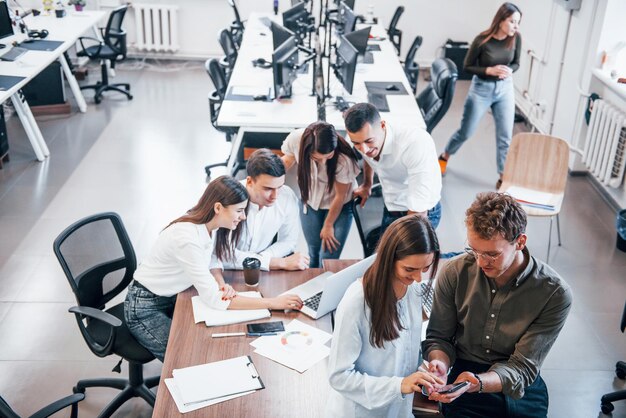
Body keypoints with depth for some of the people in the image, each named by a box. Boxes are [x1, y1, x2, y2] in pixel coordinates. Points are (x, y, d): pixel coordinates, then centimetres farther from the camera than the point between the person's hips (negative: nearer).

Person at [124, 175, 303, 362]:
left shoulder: (210, 225, -9)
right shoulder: (187, 237, -34)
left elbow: (212, 261, 7)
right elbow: (213, 299, -34)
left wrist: (222, 285, -17)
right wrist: (271, 303, -34)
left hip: (173, 298, 8)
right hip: (146, 308, -8)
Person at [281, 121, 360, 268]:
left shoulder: (344, 160, -36)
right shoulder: (295, 139, -29)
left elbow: (340, 196, -18)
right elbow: (288, 159, -3)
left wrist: (328, 225, -5)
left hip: (340, 205, -3)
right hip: (310, 201, 3)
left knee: (327, 259, -6)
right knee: (314, 254, 15)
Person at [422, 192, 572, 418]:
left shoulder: (555, 293, -13)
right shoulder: (455, 273, -8)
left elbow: (522, 368, -14)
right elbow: (438, 337, 2)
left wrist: (477, 383, -33)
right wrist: (440, 364, -21)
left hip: (523, 390, 1)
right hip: (464, 374, 0)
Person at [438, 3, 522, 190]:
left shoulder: (516, 39, -9)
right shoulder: (482, 40, -20)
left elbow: (516, 63, 5)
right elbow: (468, 66, -10)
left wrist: (509, 71, -18)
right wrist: (490, 70, -25)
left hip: (505, 89, 3)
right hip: (481, 89, -3)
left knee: (505, 136, 2)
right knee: (466, 132, 10)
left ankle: (503, 177, 14)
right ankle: (444, 157, 37)